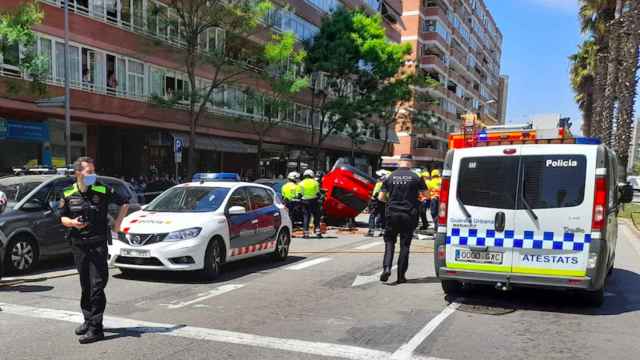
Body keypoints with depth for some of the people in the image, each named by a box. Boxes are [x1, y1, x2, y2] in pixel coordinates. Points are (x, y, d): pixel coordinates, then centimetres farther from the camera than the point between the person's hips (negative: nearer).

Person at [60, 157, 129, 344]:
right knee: (85, 286, 13)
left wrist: (117, 222, 3)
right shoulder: (69, 194, 6)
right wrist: (72, 222, -8)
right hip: (78, 244, 4)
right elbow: (63, 217, 13)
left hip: (98, 244, -4)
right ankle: (88, 320, 28)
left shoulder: (103, 191, -3)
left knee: (97, 286, -8)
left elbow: (124, 203, 9)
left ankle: (95, 328, -6)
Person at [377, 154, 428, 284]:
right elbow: (426, 194, 2)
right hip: (409, 215, -1)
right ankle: (401, 275, 9)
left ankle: (386, 268, -7)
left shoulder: (390, 177, 0)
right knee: (405, 245, 7)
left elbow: (381, 197, 1)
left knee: (389, 242, 13)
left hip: (392, 214, 1)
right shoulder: (415, 177, -4)